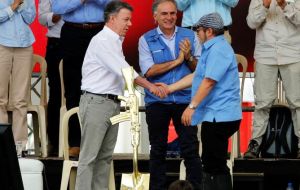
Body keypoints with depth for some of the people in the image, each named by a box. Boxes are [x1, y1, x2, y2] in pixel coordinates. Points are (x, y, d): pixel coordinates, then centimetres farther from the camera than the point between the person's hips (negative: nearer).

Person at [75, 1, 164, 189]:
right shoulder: (102, 40, -12)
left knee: (105, 156, 8)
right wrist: (148, 85, -16)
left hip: (113, 103, 9)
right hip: (97, 102, -9)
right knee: (90, 156, -9)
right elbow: (123, 69, -18)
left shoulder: (115, 41, 17)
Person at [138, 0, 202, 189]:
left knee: (191, 149, -2)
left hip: (185, 100, 0)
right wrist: (176, 61, -11)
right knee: (158, 150, 9)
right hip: (157, 101, 0)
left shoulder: (190, 36, 5)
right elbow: (149, 70, -11)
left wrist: (189, 57, -15)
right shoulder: (146, 40, 0)